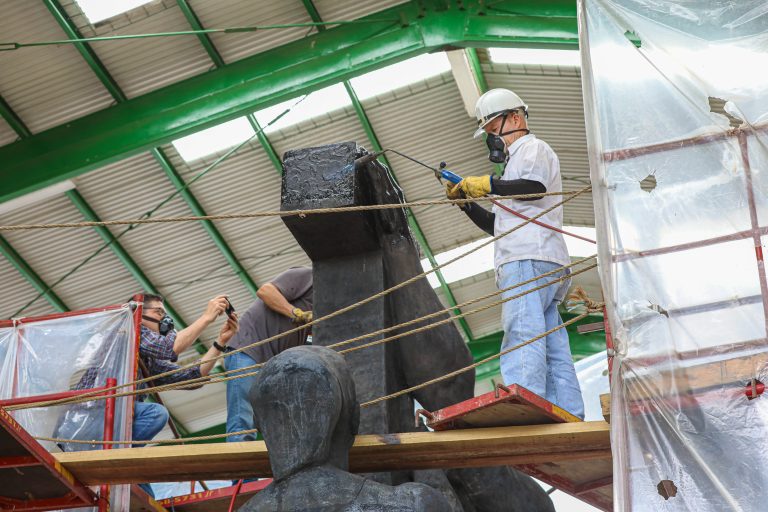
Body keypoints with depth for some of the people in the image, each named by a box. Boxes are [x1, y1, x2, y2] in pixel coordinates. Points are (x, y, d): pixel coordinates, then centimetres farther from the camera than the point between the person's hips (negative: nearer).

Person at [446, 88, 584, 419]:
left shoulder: (533, 148, 8)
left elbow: (535, 187, -16)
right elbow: (496, 226, 36)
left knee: (521, 336, -22)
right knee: (553, 349, 2)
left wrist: (488, 184, -7)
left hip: (530, 259, -10)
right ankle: (571, 417, -1)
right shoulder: (517, 162, 37)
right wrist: (464, 201, 22)